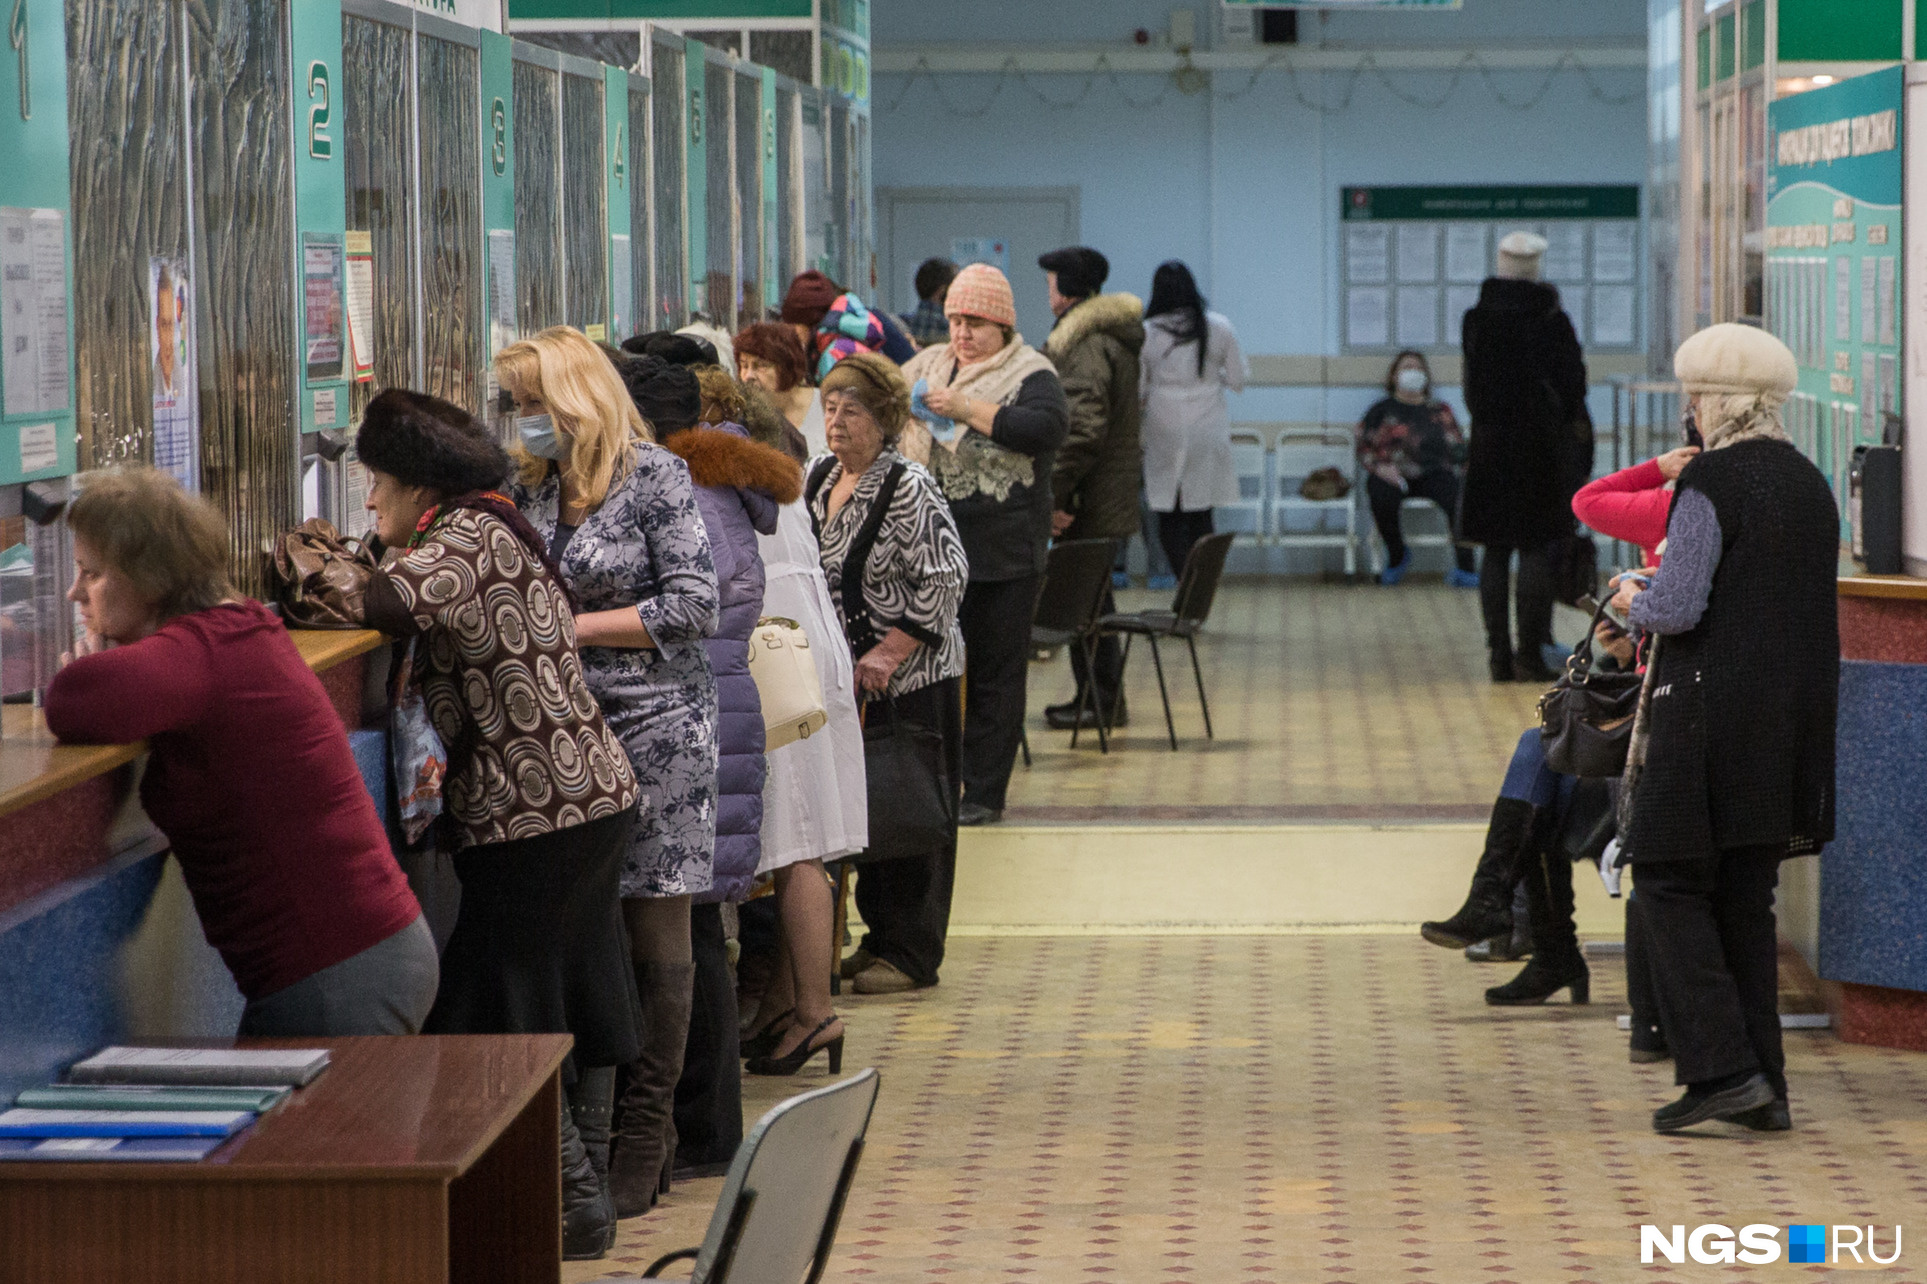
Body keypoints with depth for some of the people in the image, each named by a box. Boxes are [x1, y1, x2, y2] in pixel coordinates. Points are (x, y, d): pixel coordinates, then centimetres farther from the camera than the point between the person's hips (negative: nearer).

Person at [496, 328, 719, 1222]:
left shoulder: (654, 478, -6)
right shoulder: (531, 488, 12)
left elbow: (694, 604, -10)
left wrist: (576, 627, -11)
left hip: (655, 725, -5)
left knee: (654, 928, -1)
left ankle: (646, 1129, 6)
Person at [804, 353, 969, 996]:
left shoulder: (908, 489, -15)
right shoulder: (820, 478, 8)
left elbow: (946, 578, -18)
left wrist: (890, 654, -20)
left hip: (911, 678, -7)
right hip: (847, 677, 7)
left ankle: (913, 954, 7)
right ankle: (879, 937, 23)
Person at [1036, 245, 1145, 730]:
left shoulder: (1084, 344, -17)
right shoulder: (1115, 336, 15)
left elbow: (1083, 428, -25)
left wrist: (1054, 494, -21)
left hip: (1091, 501, -10)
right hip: (1114, 492, 10)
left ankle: (1101, 700, 0)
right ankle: (1099, 695, 21)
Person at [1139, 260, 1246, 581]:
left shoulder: (1145, 334, -7)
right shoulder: (1220, 329, -3)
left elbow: (1136, 391, -4)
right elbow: (1237, 380, 4)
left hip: (1165, 433, -2)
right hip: (1208, 434, 2)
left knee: (1169, 521, 4)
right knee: (1201, 518, 11)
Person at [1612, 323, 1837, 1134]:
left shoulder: (1710, 483, -13)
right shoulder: (1810, 485, 12)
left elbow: (1678, 608, -20)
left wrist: (1634, 602, 3)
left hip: (1711, 717, -8)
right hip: (1791, 720, 8)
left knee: (1669, 883, -1)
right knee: (1746, 897, 12)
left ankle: (1723, 1068, -10)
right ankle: (1764, 1088, 11)